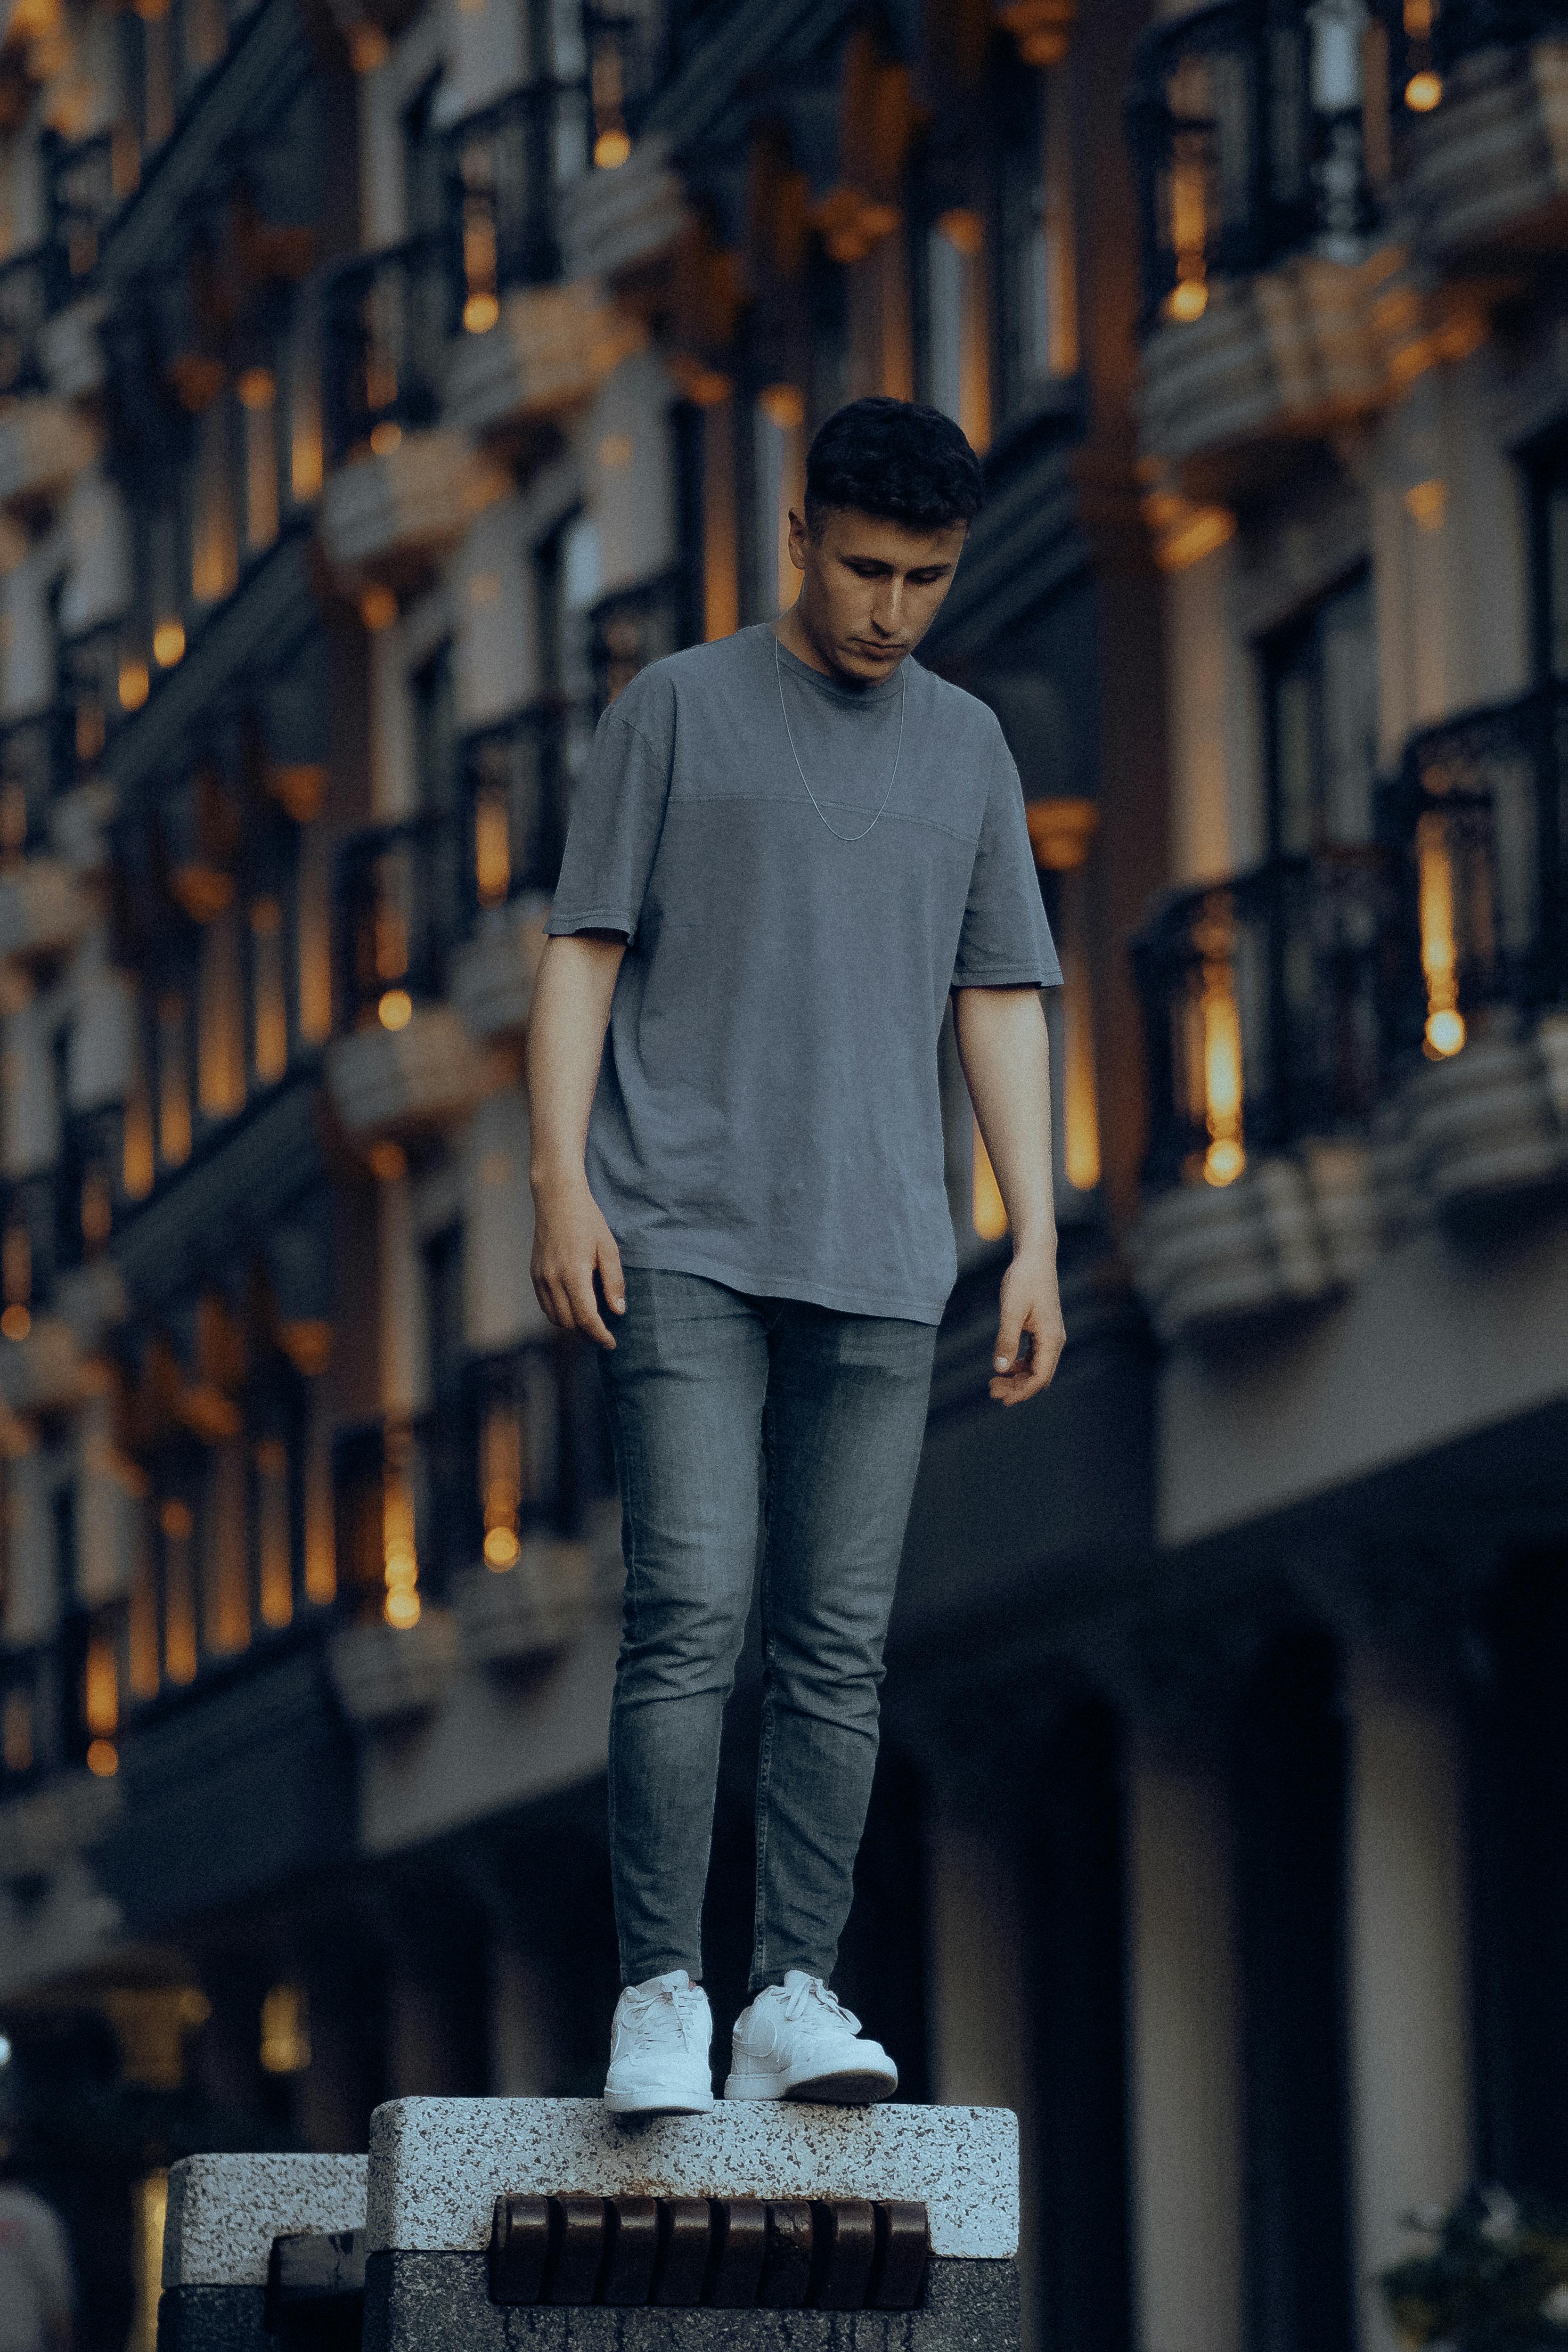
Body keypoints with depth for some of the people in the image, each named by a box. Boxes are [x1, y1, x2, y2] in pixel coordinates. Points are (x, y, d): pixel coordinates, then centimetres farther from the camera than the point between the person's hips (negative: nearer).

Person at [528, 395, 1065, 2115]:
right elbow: (583, 955, 4)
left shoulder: (967, 751, 17)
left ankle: (798, 1994, 1)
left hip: (879, 1264, 3)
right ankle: (660, 1991, -10)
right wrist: (560, 1184, -6)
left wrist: (1037, 1242, 9)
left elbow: (1002, 1004, 17)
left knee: (838, 1648, -1)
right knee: (690, 1614, -13)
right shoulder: (679, 711, 7)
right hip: (683, 1244, -3)